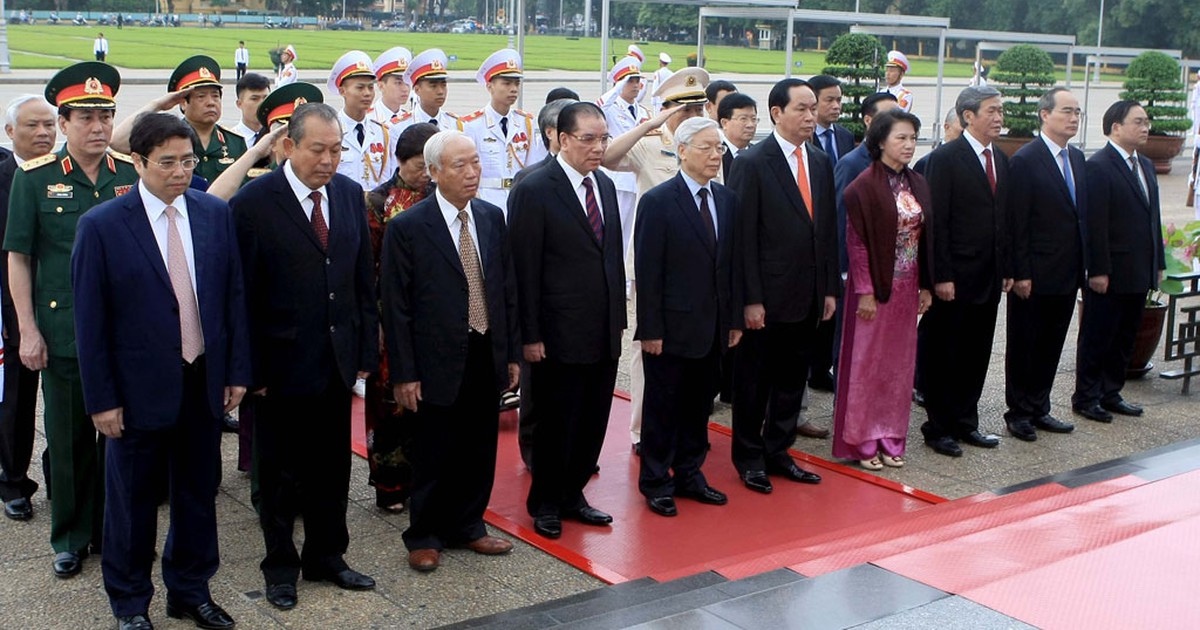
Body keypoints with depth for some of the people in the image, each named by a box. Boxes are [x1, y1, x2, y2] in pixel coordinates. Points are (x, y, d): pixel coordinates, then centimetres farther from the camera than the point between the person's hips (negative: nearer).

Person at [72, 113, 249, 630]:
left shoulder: (216, 214, 0)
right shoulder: (101, 226, -11)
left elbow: (233, 295, 6)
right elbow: (90, 321, -9)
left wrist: (237, 370, 3)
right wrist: (102, 399, -9)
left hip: (204, 383, 4)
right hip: (140, 388, -3)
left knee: (198, 494, 16)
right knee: (132, 501, 11)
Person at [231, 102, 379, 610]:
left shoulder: (350, 194, 3)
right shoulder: (253, 203, -12)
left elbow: (364, 279, 8)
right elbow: (243, 295, -11)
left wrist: (367, 350, 5)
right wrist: (250, 367, -12)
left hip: (339, 361, 5)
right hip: (283, 364, -4)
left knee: (331, 468, 15)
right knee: (281, 474, 11)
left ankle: (326, 557, 32)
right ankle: (281, 565, 28)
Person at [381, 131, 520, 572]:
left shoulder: (492, 218, 7)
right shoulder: (407, 228, -10)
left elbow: (507, 288, 11)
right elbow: (396, 307, -9)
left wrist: (512, 353, 9)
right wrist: (404, 374, -11)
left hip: (487, 358, 5)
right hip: (439, 362, -5)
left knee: (479, 452, 14)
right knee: (434, 457, 6)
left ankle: (467, 526, 31)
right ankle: (425, 537, 23)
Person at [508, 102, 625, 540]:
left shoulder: (605, 185, 10)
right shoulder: (534, 191, -11)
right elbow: (525, 269, -11)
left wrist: (618, 319, 11)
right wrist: (530, 335, -13)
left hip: (604, 334, 6)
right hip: (560, 335, -6)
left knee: (593, 422, 13)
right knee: (556, 424, 6)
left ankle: (572, 495, 29)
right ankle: (545, 504, 23)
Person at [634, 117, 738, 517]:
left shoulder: (728, 200, 8)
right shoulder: (657, 202, -10)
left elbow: (731, 263, 11)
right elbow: (647, 272, -12)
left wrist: (735, 319, 8)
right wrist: (650, 330, -14)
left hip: (714, 328, 6)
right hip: (672, 328, -6)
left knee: (699, 405, 14)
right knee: (663, 407, 6)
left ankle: (689, 475, 28)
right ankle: (655, 483, 19)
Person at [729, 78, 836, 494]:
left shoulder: (821, 163, 10)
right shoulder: (752, 163, -10)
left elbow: (829, 230, 13)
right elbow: (744, 236, -13)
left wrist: (830, 288, 9)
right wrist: (750, 299, -16)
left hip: (808, 297, 6)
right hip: (767, 298, -6)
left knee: (792, 379, 15)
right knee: (754, 380, 7)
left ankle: (778, 451, 28)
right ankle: (749, 458, 20)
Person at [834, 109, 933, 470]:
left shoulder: (918, 185, 8)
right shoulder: (864, 187, -12)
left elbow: (925, 238, 11)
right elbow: (856, 242, -13)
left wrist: (925, 286, 8)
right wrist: (865, 291, -16)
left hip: (907, 288, 6)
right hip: (875, 287, -6)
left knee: (899, 364, 11)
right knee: (866, 363, 2)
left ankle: (890, 438, 21)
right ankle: (862, 441, 12)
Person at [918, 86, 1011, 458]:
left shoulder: (1001, 160, 13)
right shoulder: (945, 158, -10)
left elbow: (1004, 218, 16)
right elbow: (936, 221, -13)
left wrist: (1007, 269, 12)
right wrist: (942, 276, -17)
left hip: (989, 277, 7)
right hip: (955, 278, -7)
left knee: (977, 354, 13)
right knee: (943, 356, 3)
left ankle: (965, 423, 23)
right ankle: (938, 428, 13)